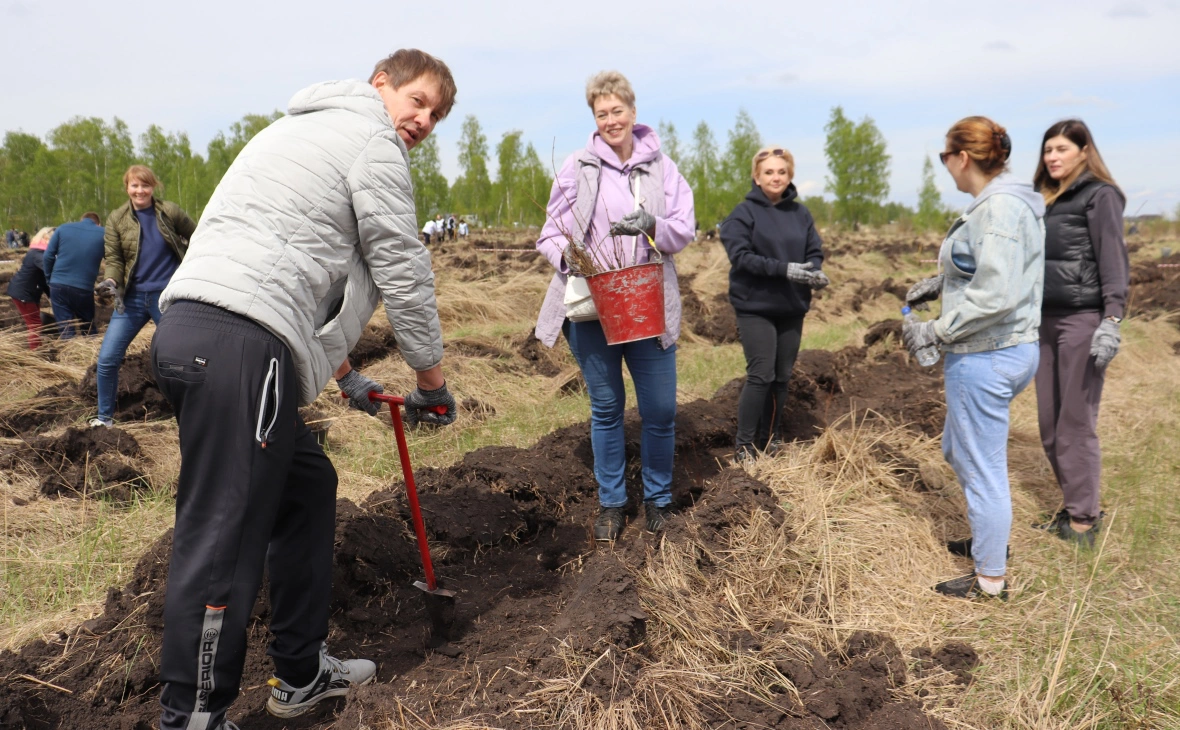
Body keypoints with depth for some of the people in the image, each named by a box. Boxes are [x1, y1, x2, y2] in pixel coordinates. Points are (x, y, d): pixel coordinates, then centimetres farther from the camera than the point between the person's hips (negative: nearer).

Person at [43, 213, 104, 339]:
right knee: (88, 330, 14)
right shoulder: (103, 233, 5)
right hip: (84, 288, -1)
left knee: (66, 330, 3)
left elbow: (48, 255, 6)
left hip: (58, 285, 1)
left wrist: (49, 279, 16)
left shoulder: (63, 228, 8)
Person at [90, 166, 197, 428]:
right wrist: (111, 281, -18)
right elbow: (113, 258, 0)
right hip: (132, 297, 2)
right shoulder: (117, 219, 3)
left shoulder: (170, 212, -2)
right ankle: (104, 417, 16)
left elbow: (196, 237, 11)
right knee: (107, 359, -2)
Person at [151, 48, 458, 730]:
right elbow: (402, 270, -1)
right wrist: (433, 380, 11)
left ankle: (302, 674, 29)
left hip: (193, 327, 10)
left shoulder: (311, 130, 32)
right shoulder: (373, 138, 2)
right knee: (224, 540, -6)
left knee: (307, 484, 18)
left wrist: (345, 371, 33)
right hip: (239, 342, -10)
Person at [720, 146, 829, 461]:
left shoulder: (801, 213, 7)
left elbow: (815, 253, 7)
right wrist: (785, 269, -23)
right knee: (761, 375, -8)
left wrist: (814, 271, -17)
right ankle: (744, 444, 4)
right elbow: (741, 256, -15)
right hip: (755, 307, -4)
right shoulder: (744, 213, -5)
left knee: (782, 377, 9)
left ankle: (771, 439, 24)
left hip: (792, 308, 5)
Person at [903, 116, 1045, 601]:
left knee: (981, 468, 3)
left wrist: (935, 332, -19)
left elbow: (994, 297, -28)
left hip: (985, 356, -10)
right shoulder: (1012, 202, 10)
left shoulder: (997, 208, -21)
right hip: (1012, 348, 10)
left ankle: (991, 579, 19)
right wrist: (939, 283, 18)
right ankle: (990, 541, 42)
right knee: (958, 450, 25)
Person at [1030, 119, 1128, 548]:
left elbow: (1114, 260, -10)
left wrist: (1112, 320, -20)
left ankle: (1084, 520, 4)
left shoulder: (1100, 195, -3)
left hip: (1083, 320, -7)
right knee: (1050, 423, 9)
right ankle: (1074, 506, 21)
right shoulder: (1044, 200, 17)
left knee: (1076, 423, -5)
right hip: (1046, 319, 7)